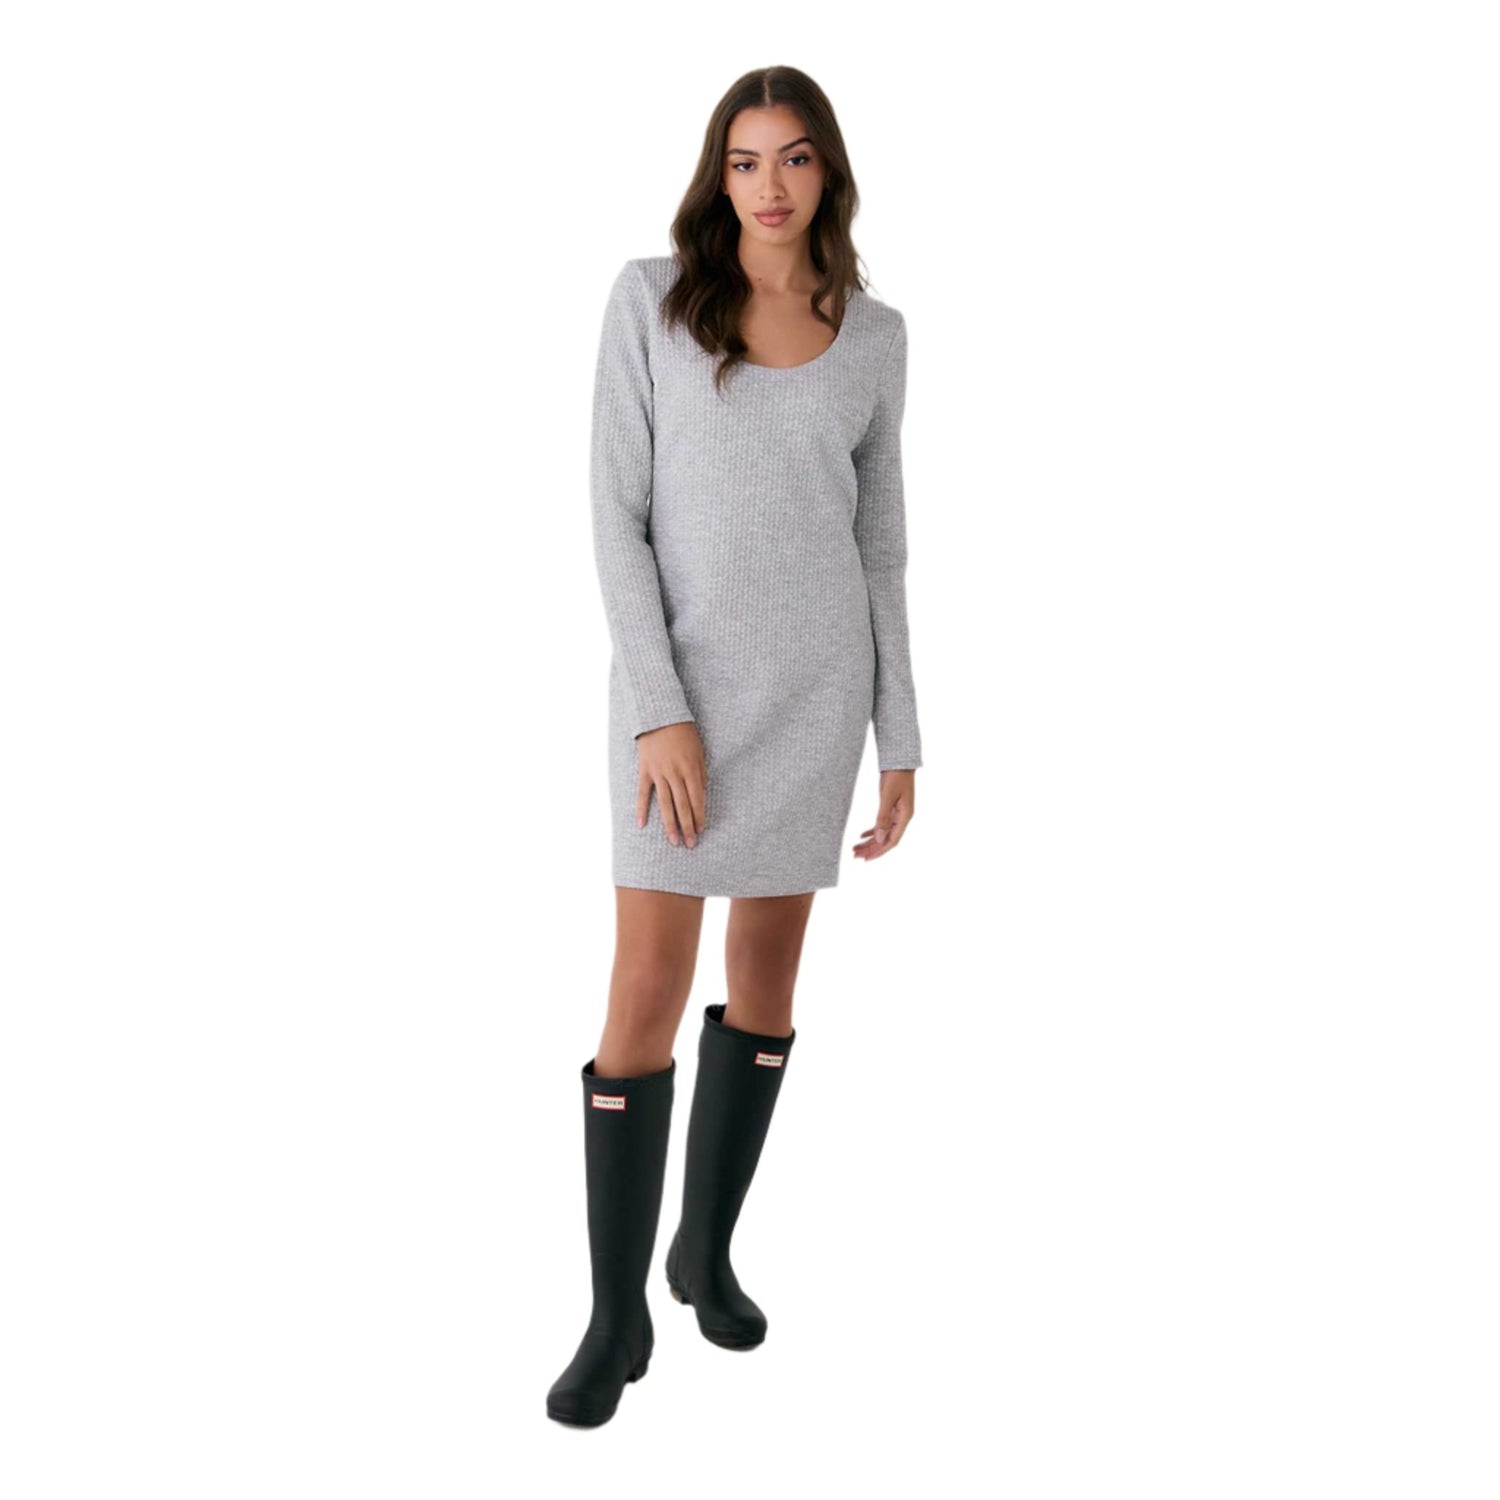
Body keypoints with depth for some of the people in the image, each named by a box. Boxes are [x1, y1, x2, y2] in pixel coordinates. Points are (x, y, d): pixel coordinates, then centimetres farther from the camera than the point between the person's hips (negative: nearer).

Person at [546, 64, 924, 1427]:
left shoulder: (874, 335, 6)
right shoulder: (652, 296, -3)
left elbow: (880, 543, 8)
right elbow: (617, 511, -7)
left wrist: (901, 740, 5)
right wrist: (660, 710, -15)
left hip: (815, 680, 3)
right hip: (679, 677, -3)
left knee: (769, 973, 11)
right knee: (651, 994, -5)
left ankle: (705, 1245, 32)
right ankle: (618, 1315, 10)